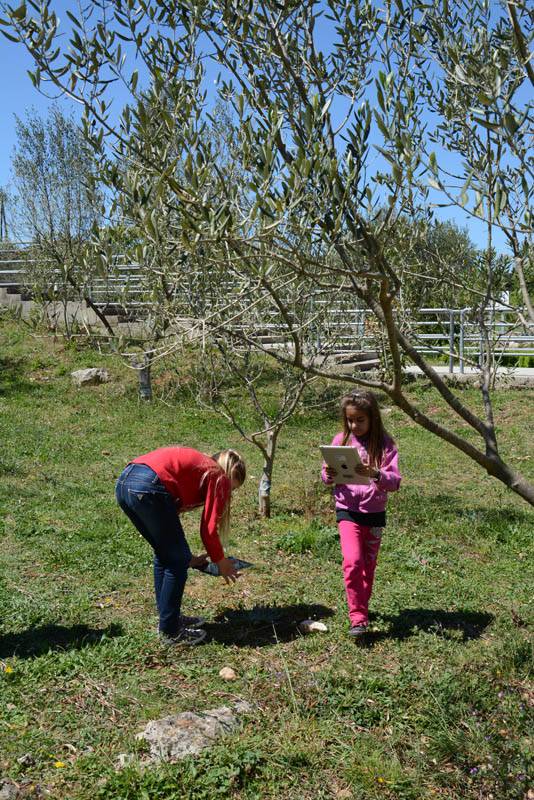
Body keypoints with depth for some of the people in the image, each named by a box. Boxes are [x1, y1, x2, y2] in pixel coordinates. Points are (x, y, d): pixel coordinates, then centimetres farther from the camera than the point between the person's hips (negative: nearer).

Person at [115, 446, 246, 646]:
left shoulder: (200, 466, 33)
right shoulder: (219, 477, 12)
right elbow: (208, 530, 8)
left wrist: (187, 557, 38)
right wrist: (221, 562, 24)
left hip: (124, 482, 9)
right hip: (148, 488, -9)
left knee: (165, 555, 23)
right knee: (177, 561, 7)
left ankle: (170, 618, 34)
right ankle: (170, 631, 15)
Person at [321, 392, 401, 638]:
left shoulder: (385, 444, -7)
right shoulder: (341, 440, -1)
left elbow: (395, 482, -14)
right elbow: (327, 478, 7)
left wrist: (374, 474, -33)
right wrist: (328, 474, -17)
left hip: (375, 513, 0)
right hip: (347, 511, 0)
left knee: (368, 566, 13)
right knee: (352, 561, -16)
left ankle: (362, 607, 34)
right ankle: (358, 618, -9)